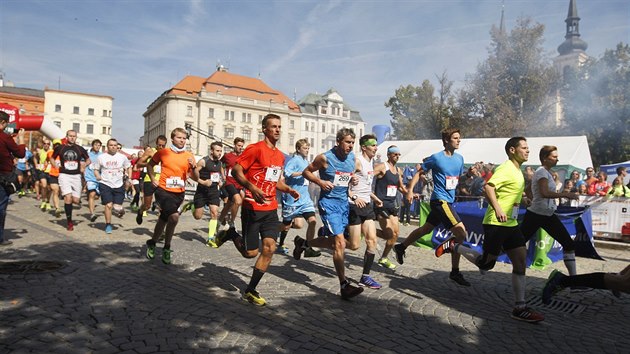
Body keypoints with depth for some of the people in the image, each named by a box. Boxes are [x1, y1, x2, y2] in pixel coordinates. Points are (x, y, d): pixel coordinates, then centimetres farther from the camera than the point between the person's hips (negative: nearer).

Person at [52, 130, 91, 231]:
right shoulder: (60, 148, 4)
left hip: (76, 176, 2)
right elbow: (52, 158, 20)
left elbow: (88, 160, 18)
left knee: (76, 200, -3)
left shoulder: (80, 149, 6)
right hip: (64, 175, -2)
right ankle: (69, 222, -3)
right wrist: (55, 165, 1)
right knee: (68, 197, -15)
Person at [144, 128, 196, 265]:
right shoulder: (163, 152, -2)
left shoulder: (189, 156, 2)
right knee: (174, 217, -23)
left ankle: (152, 243, 43)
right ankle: (166, 248, 0)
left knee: (163, 219, 18)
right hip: (163, 190, -3)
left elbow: (195, 178, 2)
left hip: (179, 193, 3)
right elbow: (150, 165, 15)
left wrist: (193, 167, -16)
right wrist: (153, 179, 1)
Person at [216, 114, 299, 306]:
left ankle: (250, 290, 13)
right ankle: (231, 234, 31)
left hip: (271, 209, 6)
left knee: (270, 248, -2)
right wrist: (252, 188, -28)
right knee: (251, 252, 0)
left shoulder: (280, 155, 13)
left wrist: (289, 190, 6)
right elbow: (236, 170, -14)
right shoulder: (255, 149, -10)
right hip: (253, 208, -6)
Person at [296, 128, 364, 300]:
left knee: (332, 242, 16)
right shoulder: (325, 158, -12)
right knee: (340, 243, -13)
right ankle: (344, 286, -5)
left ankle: (302, 243, 42)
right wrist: (320, 181, -17)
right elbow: (306, 172, -2)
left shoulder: (352, 157, 6)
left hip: (344, 202, 7)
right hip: (329, 203, -7)